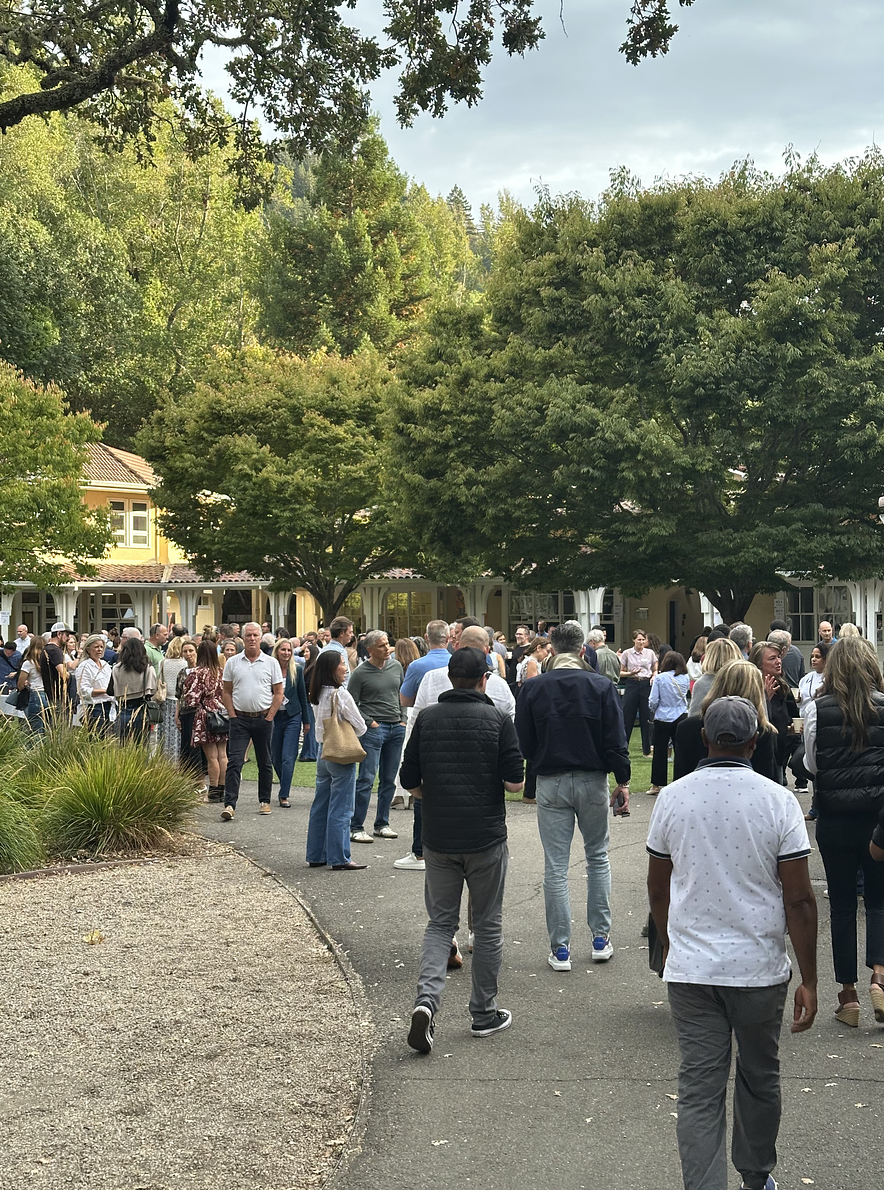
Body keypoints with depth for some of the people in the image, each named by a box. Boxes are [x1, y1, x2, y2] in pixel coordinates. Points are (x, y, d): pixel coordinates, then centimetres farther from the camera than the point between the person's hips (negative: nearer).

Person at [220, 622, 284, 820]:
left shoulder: (271, 663, 2)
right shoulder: (233, 662, 4)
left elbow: (278, 693, 2)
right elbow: (227, 692, 7)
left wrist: (269, 717, -5)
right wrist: (233, 716, -3)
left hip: (263, 718, 0)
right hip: (240, 718, 0)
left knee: (265, 763, 10)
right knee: (234, 762, -8)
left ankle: (264, 801, 22)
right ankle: (229, 804, -12)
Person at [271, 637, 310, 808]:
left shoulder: (297, 671, 1)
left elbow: (303, 696, 7)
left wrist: (306, 720, 8)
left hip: (292, 717, -1)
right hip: (273, 717, 1)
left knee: (288, 758, -8)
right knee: (276, 758, 8)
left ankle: (284, 795, -8)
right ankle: (284, 787, 30)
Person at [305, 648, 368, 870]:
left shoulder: (318, 695, 6)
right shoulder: (340, 694, -16)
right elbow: (360, 727, -10)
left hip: (323, 753, 8)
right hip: (342, 755, -8)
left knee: (320, 806, 13)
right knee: (340, 809, -2)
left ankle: (316, 855, 19)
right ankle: (339, 859, 1)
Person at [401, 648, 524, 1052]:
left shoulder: (427, 719, 0)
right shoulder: (497, 720, -7)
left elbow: (410, 783, 2)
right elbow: (515, 782, -10)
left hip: (438, 837, 2)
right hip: (486, 837, -2)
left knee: (440, 923, 12)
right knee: (487, 926, 11)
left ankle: (426, 998, -9)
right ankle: (484, 1014, 19)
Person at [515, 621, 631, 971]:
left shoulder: (533, 688, -5)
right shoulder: (601, 686, -6)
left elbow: (523, 744, -1)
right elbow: (616, 741, -6)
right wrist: (623, 782, 3)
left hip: (550, 784, 0)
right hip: (592, 782, 0)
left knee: (555, 867, 4)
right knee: (598, 857, 16)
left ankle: (560, 949, 7)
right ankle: (600, 939, 18)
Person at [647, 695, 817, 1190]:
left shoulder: (673, 797, -3)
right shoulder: (778, 801, -10)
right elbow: (799, 899, -10)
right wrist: (809, 981, -4)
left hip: (690, 968, 1)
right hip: (759, 966, 0)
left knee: (699, 1090, 3)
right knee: (759, 1077, 19)